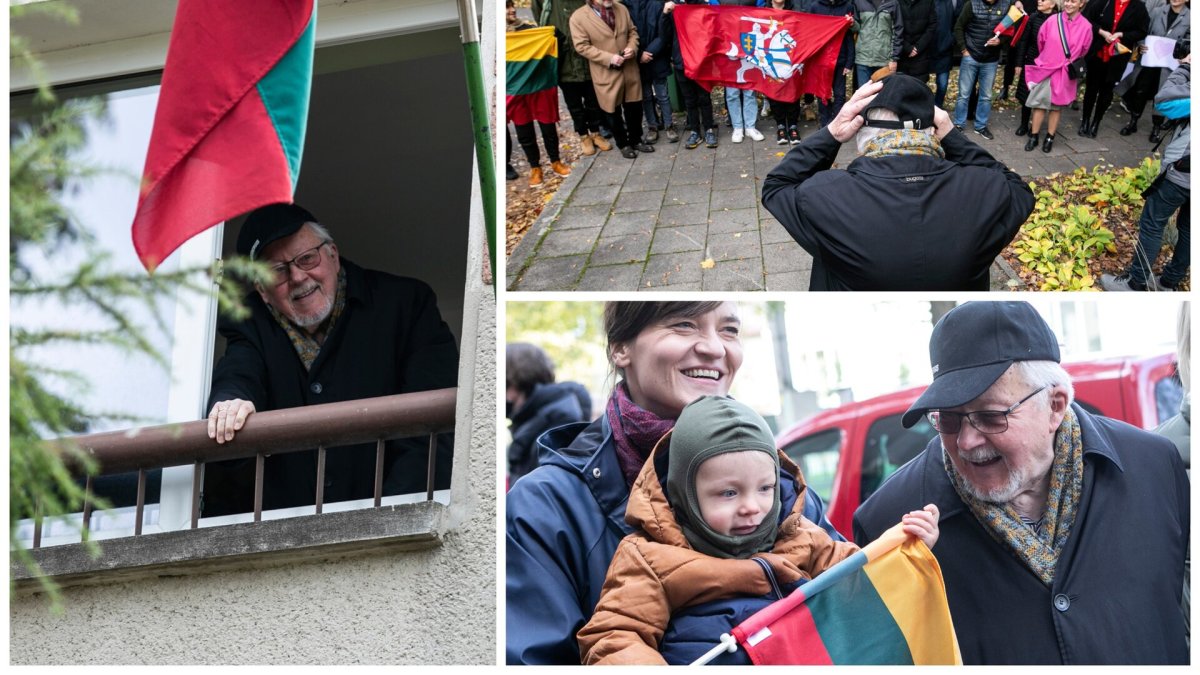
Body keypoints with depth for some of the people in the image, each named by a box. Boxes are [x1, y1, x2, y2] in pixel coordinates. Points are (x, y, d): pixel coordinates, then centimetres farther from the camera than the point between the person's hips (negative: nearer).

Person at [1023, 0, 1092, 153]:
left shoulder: (1086, 26, -7)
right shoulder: (1052, 21, -8)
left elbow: (1084, 51, 7)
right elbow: (1041, 41, 6)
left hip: (1066, 74, 0)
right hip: (1046, 69, 0)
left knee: (1057, 105, 9)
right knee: (1040, 103, 2)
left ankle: (1050, 138, 19)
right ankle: (1033, 136, 12)